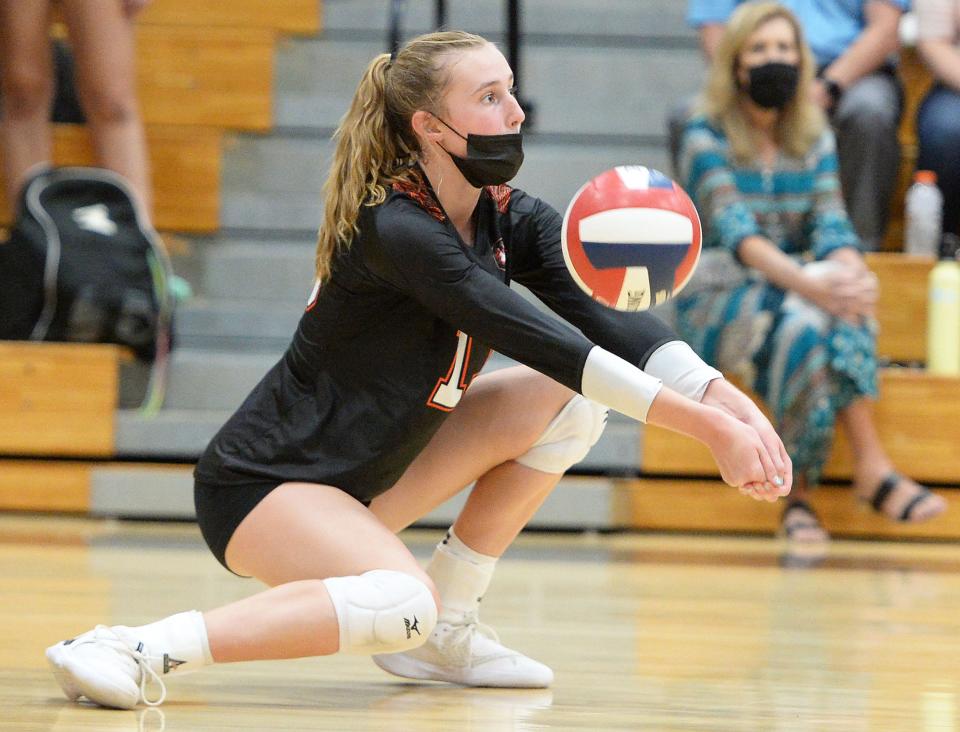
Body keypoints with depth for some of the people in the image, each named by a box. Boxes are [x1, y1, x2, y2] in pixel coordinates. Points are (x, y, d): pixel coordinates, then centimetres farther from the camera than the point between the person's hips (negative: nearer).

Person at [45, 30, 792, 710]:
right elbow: (545, 343, -31)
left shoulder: (512, 220, 1)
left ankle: (446, 631, 4)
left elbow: (612, 320, -12)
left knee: (565, 401, -2)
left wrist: (728, 401, -30)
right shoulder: (394, 230, -24)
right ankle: (140, 649, -28)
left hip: (363, 480, 9)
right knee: (403, 604, -35)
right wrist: (707, 427, -35)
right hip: (261, 482, -9)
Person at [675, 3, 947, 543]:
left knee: (846, 310, -32)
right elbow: (736, 231, -19)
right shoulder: (708, 138, -5)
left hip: (795, 290, 4)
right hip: (718, 304, -4)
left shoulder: (814, 138, 11)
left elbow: (831, 221, -3)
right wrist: (808, 282, -36)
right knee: (801, 320, -36)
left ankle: (802, 492, -38)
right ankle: (873, 467, -34)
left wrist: (851, 271, -29)